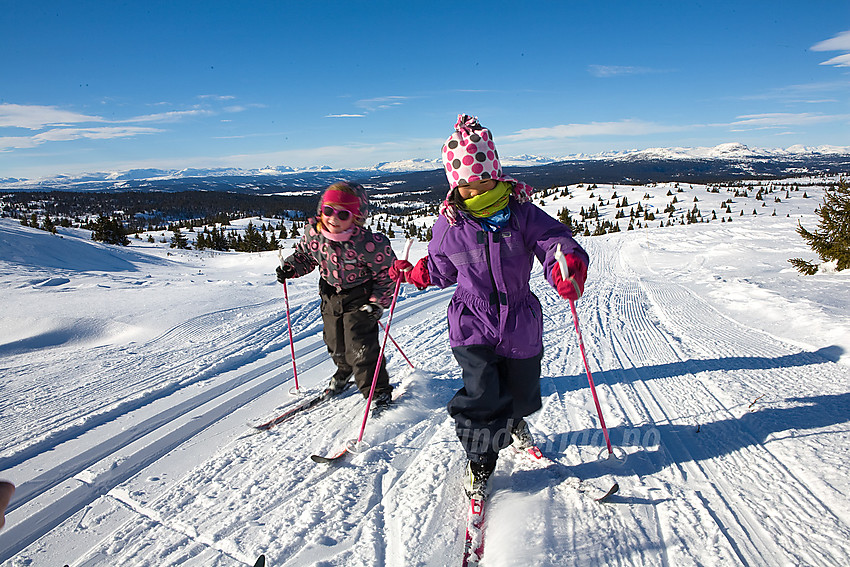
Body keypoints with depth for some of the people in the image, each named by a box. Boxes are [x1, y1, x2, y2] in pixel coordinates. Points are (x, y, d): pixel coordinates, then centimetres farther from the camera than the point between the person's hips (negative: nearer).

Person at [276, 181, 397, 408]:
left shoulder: (367, 243, -29)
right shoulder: (314, 233, -13)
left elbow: (386, 273, -17)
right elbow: (305, 255, 9)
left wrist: (378, 302, -21)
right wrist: (289, 267, -8)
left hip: (359, 298, -6)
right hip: (330, 296, 6)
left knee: (360, 347, -8)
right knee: (335, 343, 20)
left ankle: (378, 392, 12)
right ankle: (344, 372, 52)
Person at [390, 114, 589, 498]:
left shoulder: (521, 213, -7)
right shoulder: (449, 225, -1)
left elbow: (555, 240, -17)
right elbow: (440, 270, 16)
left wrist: (567, 267, -37)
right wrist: (409, 274, 6)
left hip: (520, 322, 1)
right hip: (472, 324, -1)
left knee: (521, 392, 17)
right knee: (482, 394, -14)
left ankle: (515, 422, 56)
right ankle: (480, 462, 14)